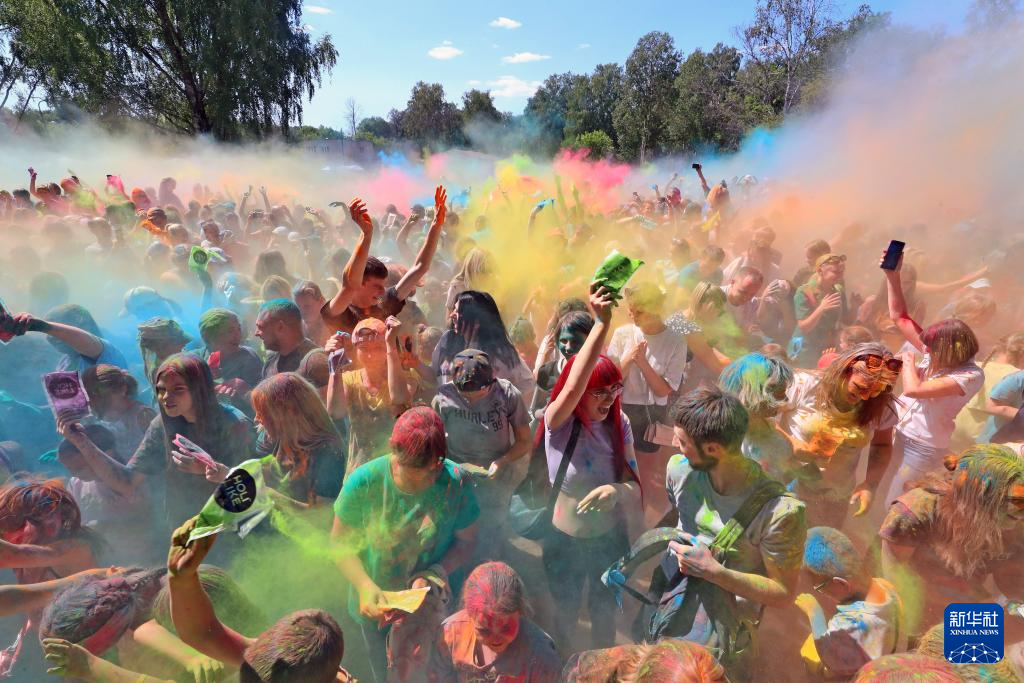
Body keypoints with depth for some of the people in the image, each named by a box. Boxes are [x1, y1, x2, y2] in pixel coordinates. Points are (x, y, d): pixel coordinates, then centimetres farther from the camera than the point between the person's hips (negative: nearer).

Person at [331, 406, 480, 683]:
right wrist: (365, 586, -27)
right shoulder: (363, 481, -26)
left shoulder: (456, 483, -26)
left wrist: (433, 577, -27)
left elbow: (466, 542, -12)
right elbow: (341, 542, -13)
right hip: (376, 607, 1)